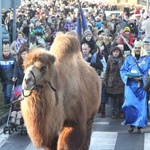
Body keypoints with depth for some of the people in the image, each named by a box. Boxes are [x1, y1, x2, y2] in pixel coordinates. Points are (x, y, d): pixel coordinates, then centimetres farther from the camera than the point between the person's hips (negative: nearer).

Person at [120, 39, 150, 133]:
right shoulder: (129, 59, 10)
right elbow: (123, 70, 8)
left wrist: (142, 78, -16)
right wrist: (128, 76, -12)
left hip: (142, 85, -1)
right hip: (130, 85, 1)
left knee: (141, 105, -3)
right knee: (130, 104, -10)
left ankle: (140, 125, 6)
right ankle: (132, 124, 4)